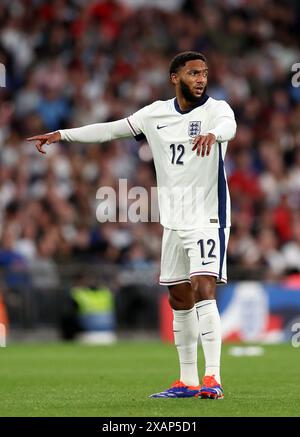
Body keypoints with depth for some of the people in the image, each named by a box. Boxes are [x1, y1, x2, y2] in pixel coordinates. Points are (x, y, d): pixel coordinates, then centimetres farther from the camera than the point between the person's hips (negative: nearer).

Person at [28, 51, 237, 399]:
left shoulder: (216, 108, -7)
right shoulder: (156, 113, 8)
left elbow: (228, 125, -30)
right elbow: (111, 129, 16)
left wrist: (212, 133, -53)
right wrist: (62, 135, 13)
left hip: (207, 218, -6)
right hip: (173, 222, 6)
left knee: (203, 289, -19)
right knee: (179, 299, 10)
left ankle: (212, 378, -22)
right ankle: (188, 381, 19)